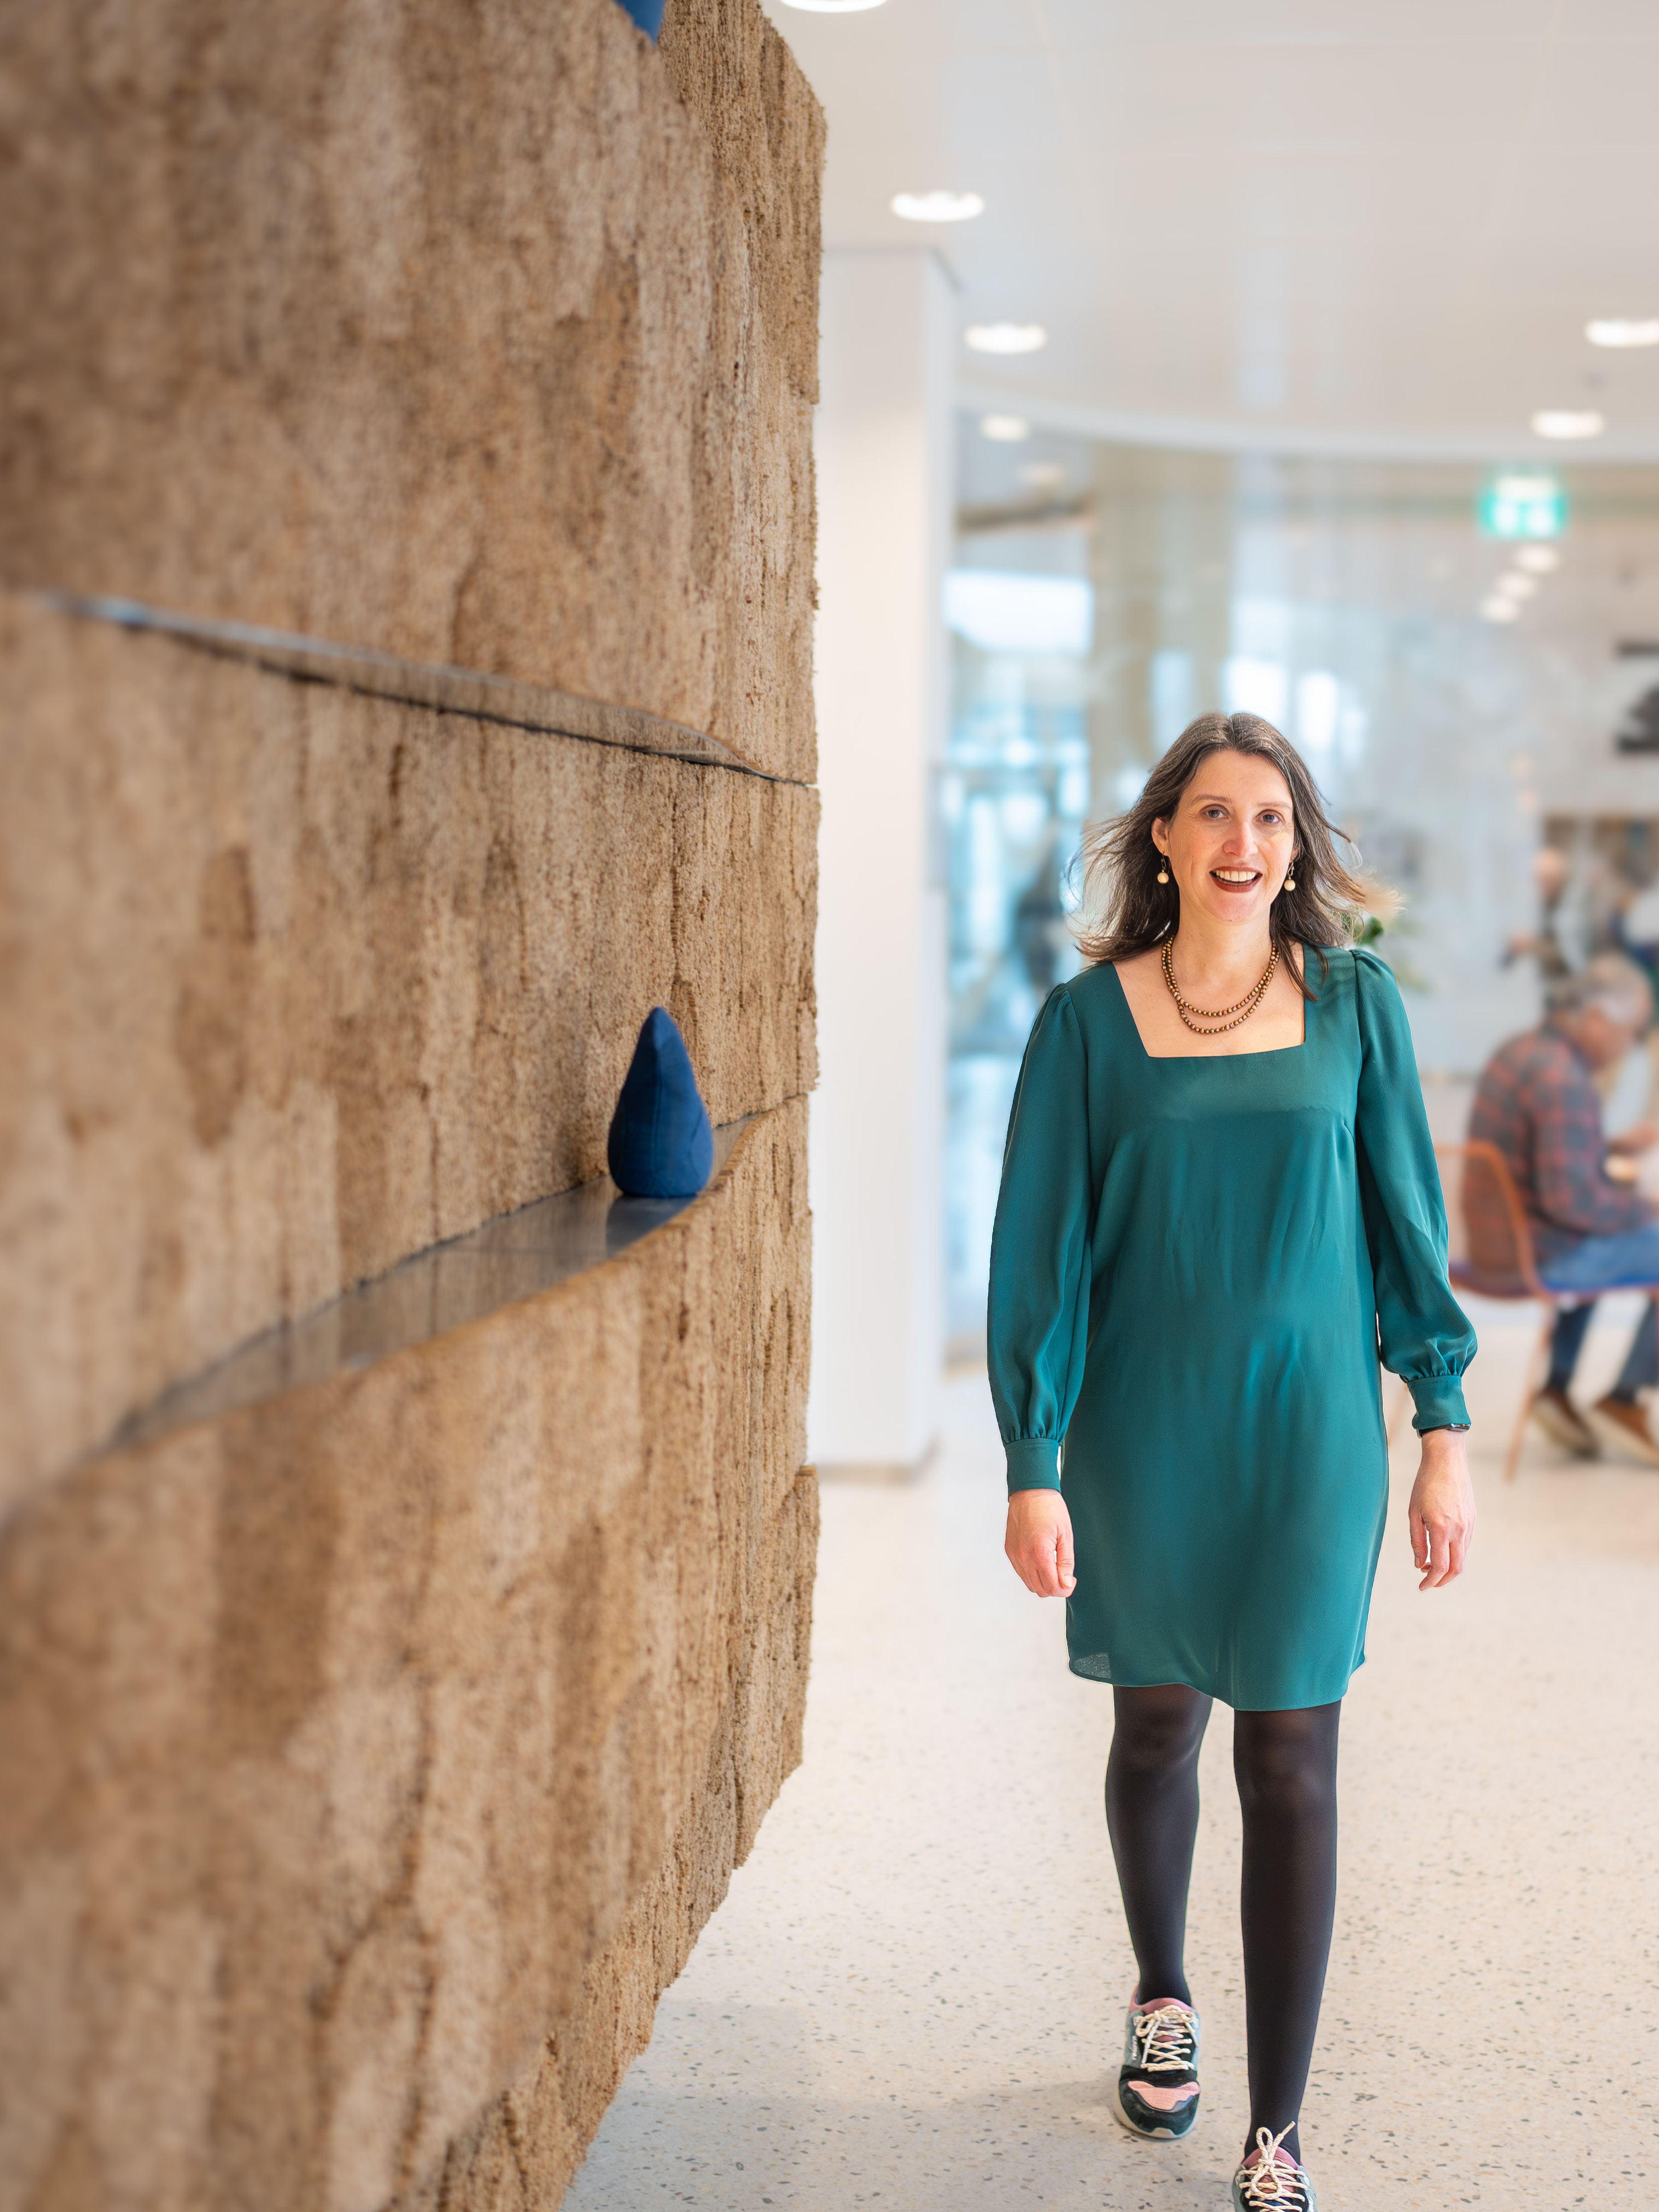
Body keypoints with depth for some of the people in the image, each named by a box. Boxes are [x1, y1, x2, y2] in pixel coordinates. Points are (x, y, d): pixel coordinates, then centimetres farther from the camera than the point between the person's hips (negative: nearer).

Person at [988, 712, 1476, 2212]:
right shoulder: (1089, 1019, -3)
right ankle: (1163, 2005, 41)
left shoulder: (1352, 1002, 0)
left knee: (1291, 1765, 1)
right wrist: (1032, 1468, -7)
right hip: (1142, 1430, 0)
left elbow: (1406, 1220, 4)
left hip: (1309, 1429, 0)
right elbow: (1040, 1247, -3)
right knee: (1157, 1728, 15)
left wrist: (1445, 1430, 1)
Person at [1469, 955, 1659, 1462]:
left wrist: (1615, 1150, 12)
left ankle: (1557, 1389, 30)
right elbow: (1570, 1199, -27)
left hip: (1492, 1241, 10)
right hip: (1542, 1258, -10)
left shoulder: (1517, 1052, 7)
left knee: (1600, 1248, 36)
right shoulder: (1564, 1081, -24)